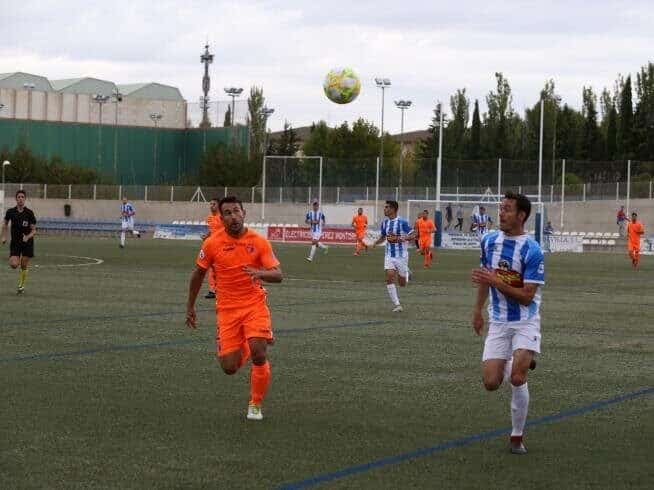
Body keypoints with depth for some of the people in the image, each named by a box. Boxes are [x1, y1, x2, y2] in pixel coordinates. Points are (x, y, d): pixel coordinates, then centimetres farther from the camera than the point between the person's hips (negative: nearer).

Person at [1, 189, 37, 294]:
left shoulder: (29, 213, -10)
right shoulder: (10, 212, -5)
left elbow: (34, 230, -7)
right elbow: (5, 224, 15)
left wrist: (28, 237, -25)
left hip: (27, 242, -1)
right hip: (15, 242, 1)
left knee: (24, 266, 3)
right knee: (13, 265, -16)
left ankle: (21, 286, 21)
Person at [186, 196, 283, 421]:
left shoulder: (259, 242, -5)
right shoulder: (212, 244, -3)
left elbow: (278, 275, -8)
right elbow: (198, 274, 10)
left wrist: (260, 273, -30)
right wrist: (190, 307, 15)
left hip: (255, 304, -1)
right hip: (227, 309, 1)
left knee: (258, 353, -19)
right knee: (229, 367, -4)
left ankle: (255, 405, 4)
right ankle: (242, 350, 36)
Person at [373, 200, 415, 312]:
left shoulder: (402, 222, -13)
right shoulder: (384, 222, 5)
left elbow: (413, 236, -12)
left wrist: (398, 239, -24)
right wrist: (374, 243, 0)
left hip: (401, 255, -4)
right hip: (389, 255, 4)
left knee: (402, 283, 5)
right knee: (389, 278, -14)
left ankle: (406, 274, 43)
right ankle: (397, 305, -9)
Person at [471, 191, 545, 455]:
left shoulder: (532, 250, -17)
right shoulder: (489, 241, 2)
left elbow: (526, 296, -19)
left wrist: (495, 281, -24)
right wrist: (478, 309, 23)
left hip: (525, 322, -5)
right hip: (497, 322, 5)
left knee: (517, 379, -20)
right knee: (491, 383, -5)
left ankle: (517, 437, -1)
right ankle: (519, 363, 31)